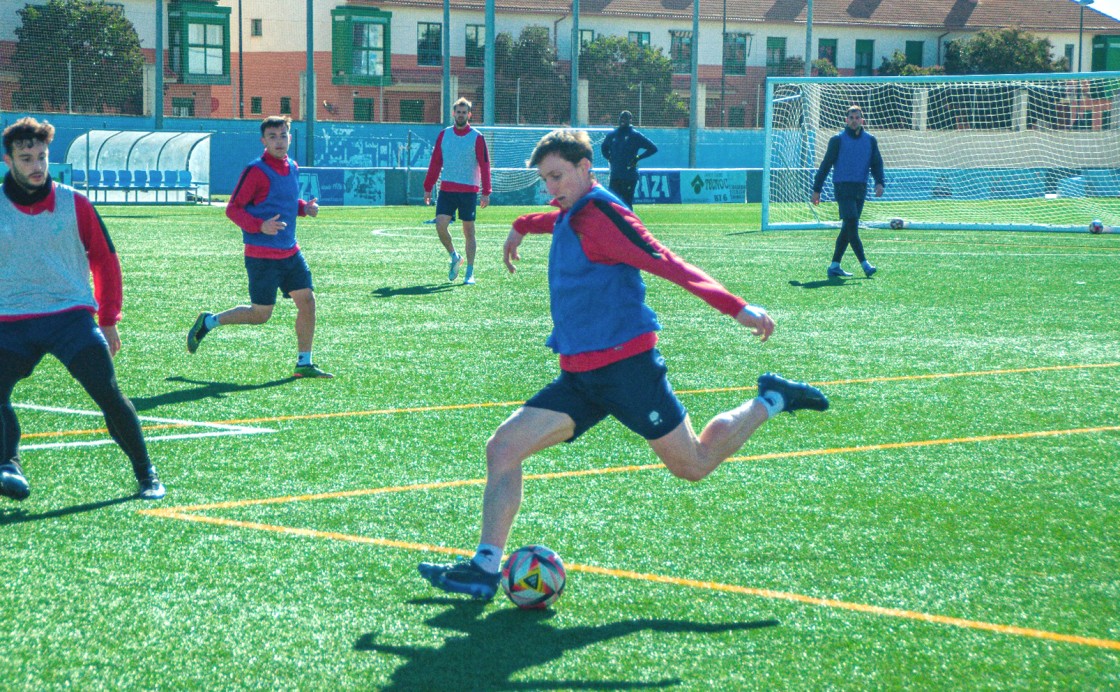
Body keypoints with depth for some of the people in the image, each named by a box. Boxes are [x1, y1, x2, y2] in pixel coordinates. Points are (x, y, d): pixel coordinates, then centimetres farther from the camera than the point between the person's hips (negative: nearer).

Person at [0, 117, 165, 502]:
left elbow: (105, 261, 12)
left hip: (72, 316, -1)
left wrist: (109, 320, 10)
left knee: (109, 395, -12)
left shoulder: (73, 203, 4)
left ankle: (146, 475, -1)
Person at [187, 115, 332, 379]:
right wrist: (260, 226, -25)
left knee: (307, 300, 0)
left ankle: (304, 364, 8)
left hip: (290, 252, 7)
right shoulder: (256, 171, -13)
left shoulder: (292, 168, 10)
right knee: (260, 314, -1)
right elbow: (233, 209, -11)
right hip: (262, 255, -7)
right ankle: (209, 322, 19)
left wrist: (304, 207, 6)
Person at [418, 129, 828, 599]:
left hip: (624, 362, -8)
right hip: (579, 376, 8)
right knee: (503, 448, -5)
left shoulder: (599, 215, -14)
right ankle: (484, 568, -6)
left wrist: (736, 308, -32)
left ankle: (770, 401, 22)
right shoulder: (570, 216, 13)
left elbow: (666, 264, -23)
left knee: (693, 465, 2)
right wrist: (523, 226, 61)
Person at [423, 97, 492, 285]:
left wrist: (486, 193, -8)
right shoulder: (444, 135, 9)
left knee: (468, 231, 1)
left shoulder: (477, 137, -1)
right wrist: (428, 188, 7)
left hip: (469, 191, -2)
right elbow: (435, 163, 12)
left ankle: (470, 273, 8)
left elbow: (484, 166, -2)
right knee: (440, 225, -12)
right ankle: (454, 257, 13)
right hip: (446, 190, 2)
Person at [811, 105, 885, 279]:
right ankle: (864, 263, -16)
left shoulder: (870, 140, 11)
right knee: (852, 224, -15)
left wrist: (879, 182, -8)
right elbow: (826, 165, 1)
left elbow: (876, 163, 11)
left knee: (848, 228, 5)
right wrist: (817, 189, -1)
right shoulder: (838, 140, 0)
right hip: (843, 187, -5)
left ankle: (835, 265, 10)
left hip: (861, 189, 5)